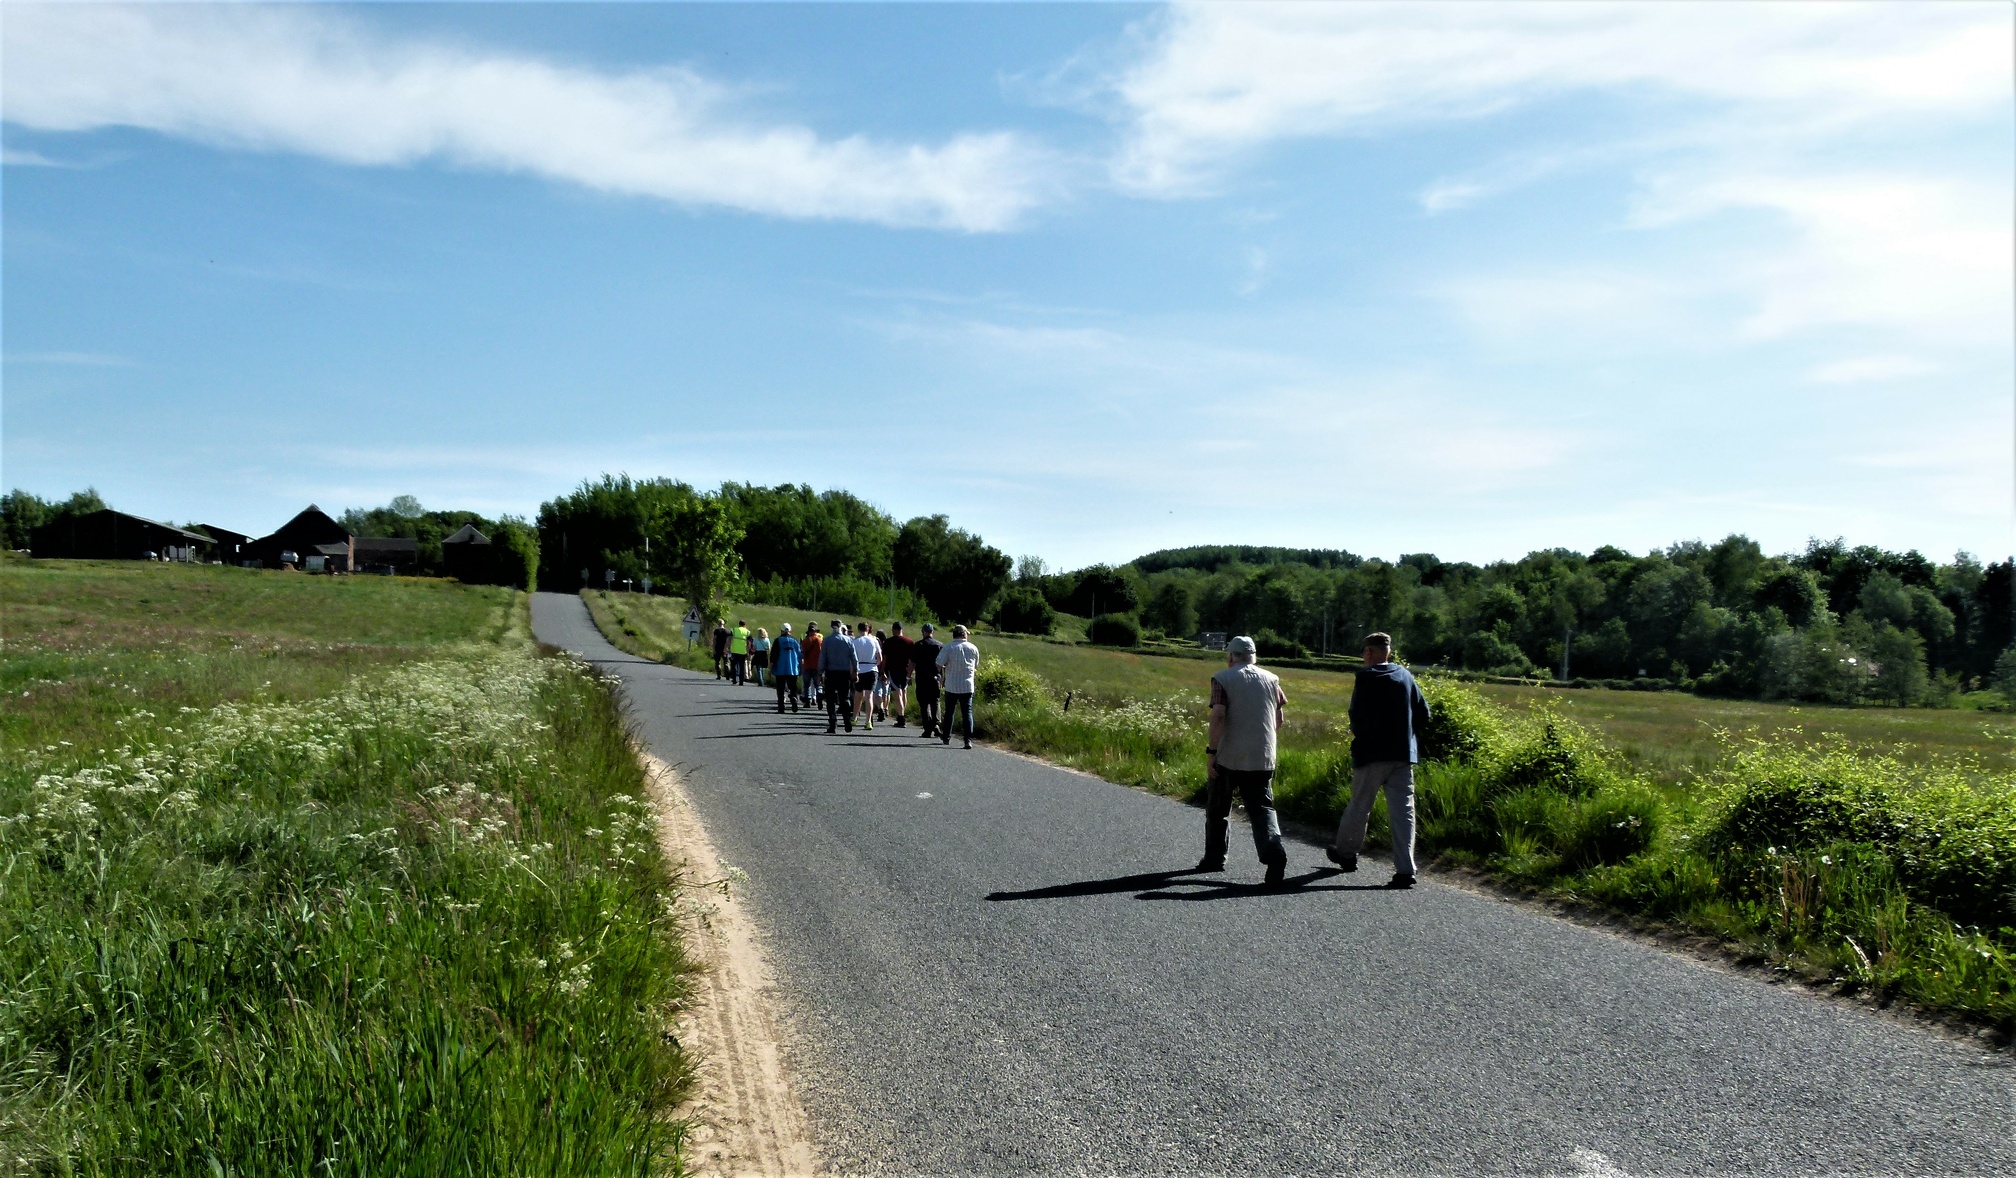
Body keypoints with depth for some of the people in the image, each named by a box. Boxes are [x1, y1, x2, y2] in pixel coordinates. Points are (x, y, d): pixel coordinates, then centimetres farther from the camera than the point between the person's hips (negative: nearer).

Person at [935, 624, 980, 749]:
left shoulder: (948, 647, -7)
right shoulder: (973, 648, 3)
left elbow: (939, 665, -10)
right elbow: (976, 667, 14)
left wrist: (942, 677, 8)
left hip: (951, 686, -1)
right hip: (968, 686, 1)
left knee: (949, 712, 12)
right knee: (967, 712, 3)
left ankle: (946, 738, 22)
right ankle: (968, 740, -6)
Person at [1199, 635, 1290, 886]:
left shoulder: (1223, 679, -5)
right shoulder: (1271, 679, 9)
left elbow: (1218, 716, -16)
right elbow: (1280, 717, 11)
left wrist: (1210, 752, -13)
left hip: (1228, 758, -3)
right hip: (1262, 758, 3)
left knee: (1217, 809, 16)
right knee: (1262, 808, 3)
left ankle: (1214, 858, 25)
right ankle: (1274, 853, -21)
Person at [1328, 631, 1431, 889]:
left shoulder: (1366, 677, -8)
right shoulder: (1405, 676, 7)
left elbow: (1357, 715, -14)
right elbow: (1423, 714, 8)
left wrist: (1357, 733, 6)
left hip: (1373, 753, -4)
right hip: (1404, 754, 4)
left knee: (1359, 805, 12)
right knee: (1403, 810, 2)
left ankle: (1346, 853, 30)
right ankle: (1405, 870, -5)